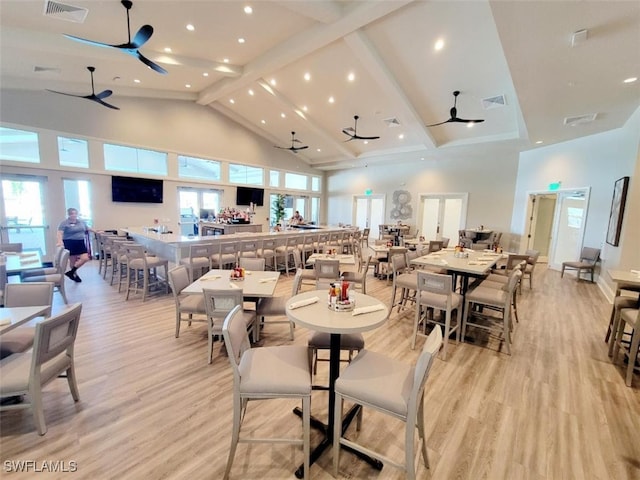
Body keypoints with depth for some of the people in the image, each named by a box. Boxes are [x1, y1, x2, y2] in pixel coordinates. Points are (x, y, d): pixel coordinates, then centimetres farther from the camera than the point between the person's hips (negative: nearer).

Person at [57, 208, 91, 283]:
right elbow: (60, 233, -19)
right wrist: (60, 241, -33)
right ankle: (75, 275, 18)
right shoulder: (64, 223, -8)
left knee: (85, 258, -6)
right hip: (69, 243, -5)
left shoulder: (81, 222, 10)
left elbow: (88, 228, 26)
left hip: (80, 243, 5)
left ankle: (71, 272, 7)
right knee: (73, 260, 4)